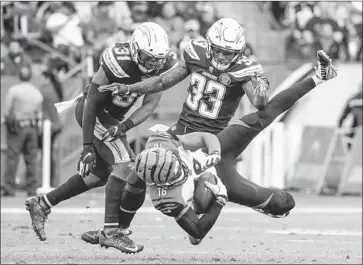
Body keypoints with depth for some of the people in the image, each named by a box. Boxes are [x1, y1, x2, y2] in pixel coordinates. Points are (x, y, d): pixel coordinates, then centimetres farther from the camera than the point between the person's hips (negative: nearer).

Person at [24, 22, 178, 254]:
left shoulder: (164, 64, -14)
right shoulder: (119, 62, -31)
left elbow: (150, 105, -11)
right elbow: (92, 103, -25)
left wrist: (125, 125, -28)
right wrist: (88, 146, -25)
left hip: (114, 116, 8)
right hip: (94, 112, -8)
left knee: (100, 174, 16)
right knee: (123, 165, -19)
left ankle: (42, 204, 26)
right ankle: (112, 230, -18)